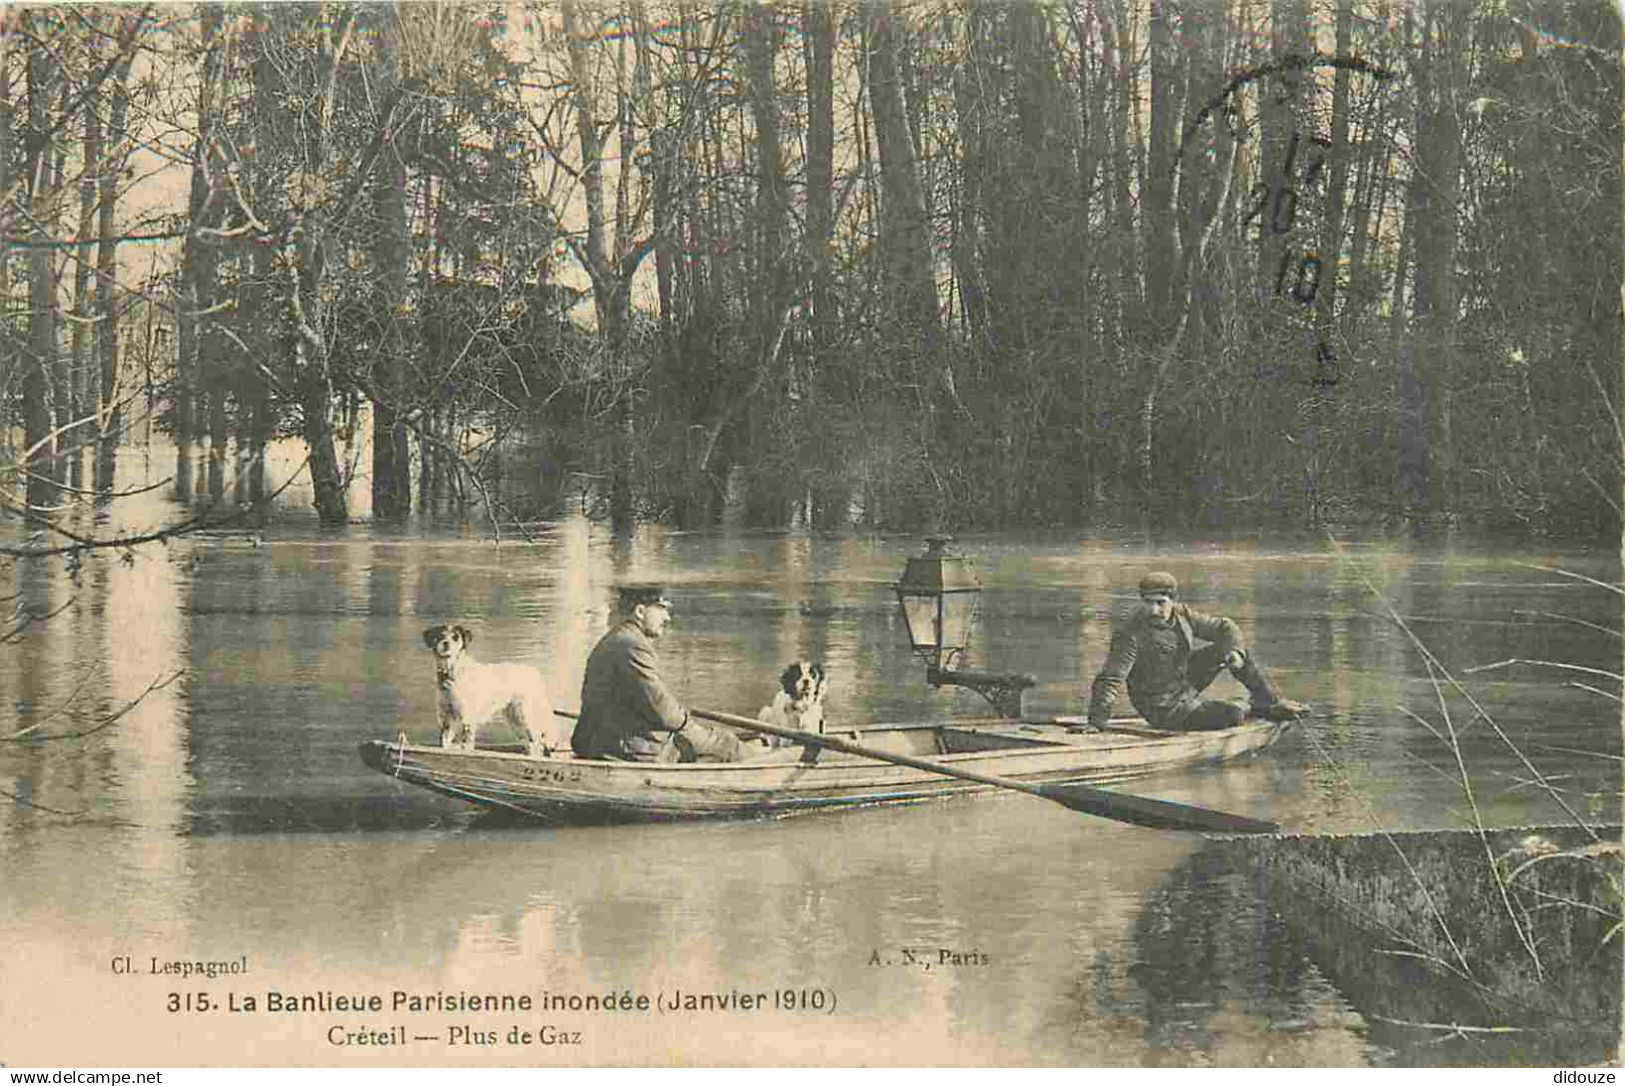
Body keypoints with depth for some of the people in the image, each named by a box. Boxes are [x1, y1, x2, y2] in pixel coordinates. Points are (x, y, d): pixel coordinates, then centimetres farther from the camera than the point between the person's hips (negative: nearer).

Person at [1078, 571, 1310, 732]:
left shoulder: (1182, 615, -7)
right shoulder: (1130, 634, -29)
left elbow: (1224, 628, 4)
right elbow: (1109, 680, -32)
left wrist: (1235, 651, -17)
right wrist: (1095, 722, -39)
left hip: (1185, 683, 8)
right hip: (1163, 709, -8)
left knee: (1227, 648, 2)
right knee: (1232, 715, -19)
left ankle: (1271, 702, 16)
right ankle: (1258, 713, 18)